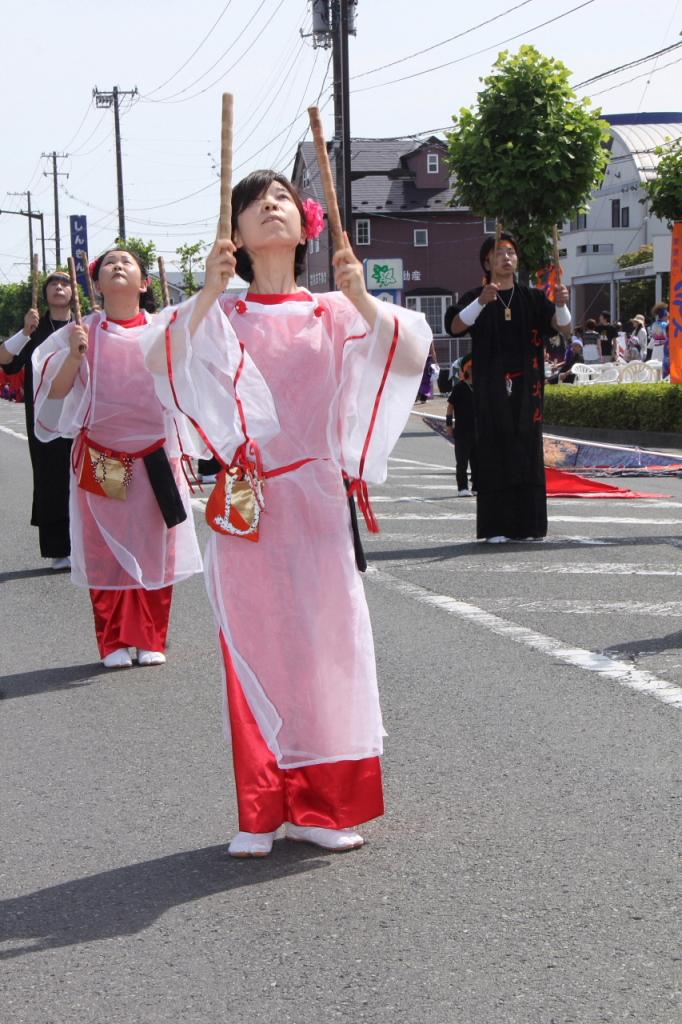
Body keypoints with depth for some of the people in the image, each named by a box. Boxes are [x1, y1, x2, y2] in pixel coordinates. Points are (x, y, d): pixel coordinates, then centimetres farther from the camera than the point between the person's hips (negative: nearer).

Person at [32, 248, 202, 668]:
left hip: (155, 456, 0)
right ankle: (114, 643, 11)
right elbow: (56, 391, -5)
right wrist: (75, 354, -17)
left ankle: (150, 640, 13)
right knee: (106, 552, 2)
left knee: (155, 548, 3)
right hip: (101, 460, 0)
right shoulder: (83, 332, 2)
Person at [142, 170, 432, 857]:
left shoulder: (334, 314, 9)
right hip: (245, 504, 0)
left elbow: (409, 355, -6)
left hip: (317, 499, 1)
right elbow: (161, 358, -11)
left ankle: (321, 806, 12)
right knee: (254, 644, 1)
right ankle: (261, 812, 9)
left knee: (325, 639, 1)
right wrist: (207, 293, -19)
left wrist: (361, 299, -19)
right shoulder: (220, 315, 7)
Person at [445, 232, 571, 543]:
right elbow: (455, 326, -15)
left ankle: (526, 524, 8)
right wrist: (481, 302, -32)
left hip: (526, 388, 3)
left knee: (528, 452, 2)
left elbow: (561, 325, -4)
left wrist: (561, 304, -27)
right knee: (495, 452, -6)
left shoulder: (532, 298, 9)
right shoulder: (476, 298, 3)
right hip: (491, 389, -3)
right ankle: (496, 526, -4)